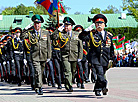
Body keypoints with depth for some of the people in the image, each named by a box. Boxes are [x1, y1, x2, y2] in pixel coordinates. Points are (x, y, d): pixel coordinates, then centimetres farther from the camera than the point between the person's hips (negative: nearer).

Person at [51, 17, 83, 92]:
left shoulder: (76, 34, 9)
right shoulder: (61, 34, 6)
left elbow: (80, 46, 9)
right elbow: (53, 37, -8)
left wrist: (80, 56, 2)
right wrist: (59, 30, -10)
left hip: (74, 56, 2)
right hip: (65, 56, -2)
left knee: (73, 71, 10)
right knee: (67, 71, -13)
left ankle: (67, 84, 28)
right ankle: (69, 86, -13)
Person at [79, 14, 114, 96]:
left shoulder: (109, 35, 13)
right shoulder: (92, 34, 4)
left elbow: (111, 49, 20)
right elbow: (81, 37, -10)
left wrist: (111, 58, 19)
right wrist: (87, 31, -22)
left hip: (105, 59, 4)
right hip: (95, 58, -4)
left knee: (101, 75, 11)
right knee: (99, 72, -24)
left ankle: (97, 90, 25)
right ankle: (104, 86, -34)